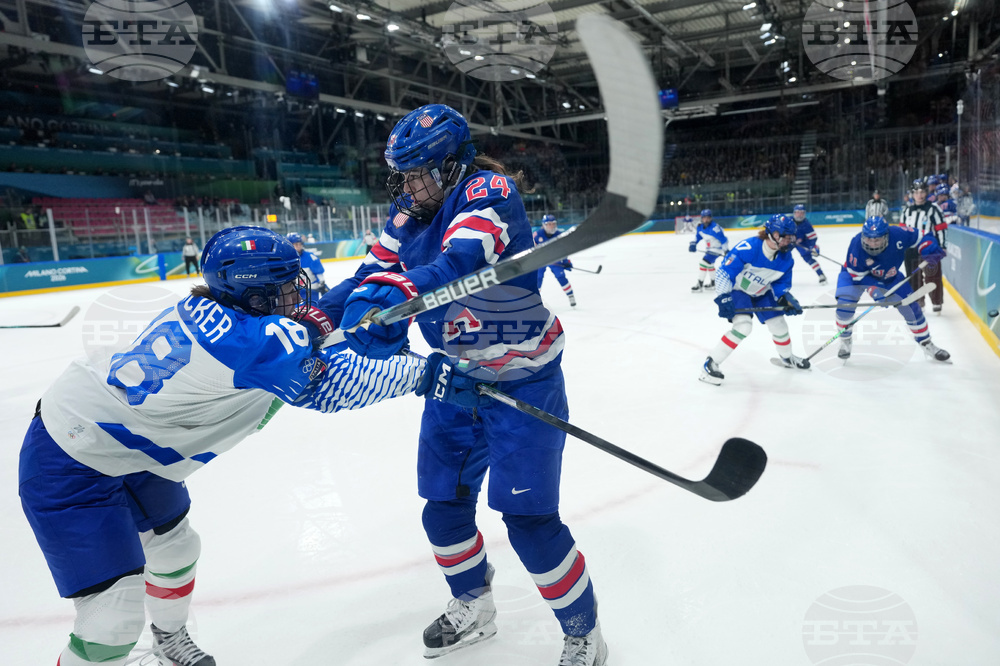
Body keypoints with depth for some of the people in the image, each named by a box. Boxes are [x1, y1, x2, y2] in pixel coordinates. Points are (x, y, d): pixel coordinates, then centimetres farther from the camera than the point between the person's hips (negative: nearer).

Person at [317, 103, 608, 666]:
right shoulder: (410, 213, 2)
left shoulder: (489, 192, -20)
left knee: (529, 518, -7)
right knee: (443, 504, 13)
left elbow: (462, 261, -39)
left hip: (523, 379, -7)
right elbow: (375, 271, 4)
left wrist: (393, 294, -54)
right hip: (456, 376, 8)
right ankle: (473, 609, 40)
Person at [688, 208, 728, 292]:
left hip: (717, 249, -9)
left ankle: (699, 285, -9)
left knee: (704, 263, -17)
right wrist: (693, 244, -6)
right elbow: (698, 236, 11)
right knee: (709, 265, 25)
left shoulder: (714, 228, -31)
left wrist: (726, 251, -31)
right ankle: (713, 283, 44)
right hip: (709, 249, 9)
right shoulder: (700, 227, -6)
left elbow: (723, 239, -30)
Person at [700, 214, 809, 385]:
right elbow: (724, 272, -29)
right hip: (736, 290, -6)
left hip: (761, 293, 7)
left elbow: (782, 283, 1)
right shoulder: (747, 248, -33)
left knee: (779, 324, 9)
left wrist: (786, 298, -18)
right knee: (743, 325, -26)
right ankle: (710, 364, -20)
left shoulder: (786, 259, -12)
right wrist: (723, 298, -32)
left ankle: (787, 358, 43)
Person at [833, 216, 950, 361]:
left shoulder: (898, 234, -31)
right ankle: (845, 341, -3)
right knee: (845, 302, -27)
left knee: (910, 306, 0)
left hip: (889, 276, 3)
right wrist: (872, 289, -36)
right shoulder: (856, 246, -35)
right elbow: (857, 275, -25)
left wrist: (931, 251, -27)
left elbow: (919, 238, -11)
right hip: (856, 273, -3)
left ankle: (926, 343, 23)